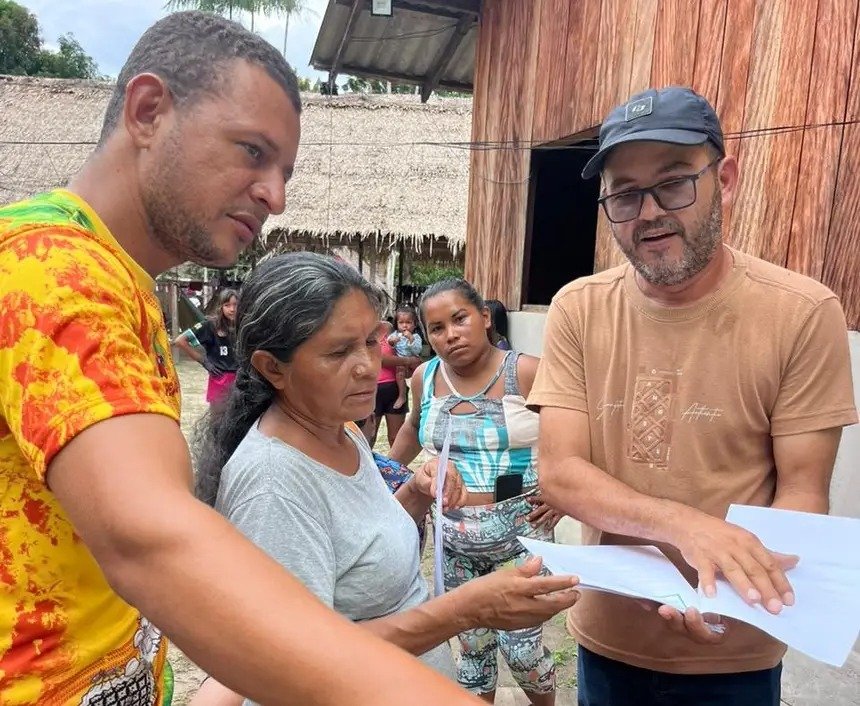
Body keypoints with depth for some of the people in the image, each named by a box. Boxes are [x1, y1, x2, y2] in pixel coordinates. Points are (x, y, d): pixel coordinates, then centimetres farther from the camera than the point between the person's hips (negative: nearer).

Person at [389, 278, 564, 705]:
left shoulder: (527, 373, -15)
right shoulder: (425, 378, 0)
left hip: (519, 534, -4)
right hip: (454, 538, 4)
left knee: (520, 649, 4)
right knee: (472, 646, 15)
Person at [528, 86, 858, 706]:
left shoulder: (803, 313, -15)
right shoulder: (578, 309, -10)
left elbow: (801, 493, -11)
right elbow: (559, 472, -14)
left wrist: (740, 585, -30)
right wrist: (687, 526, -29)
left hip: (733, 655, -2)